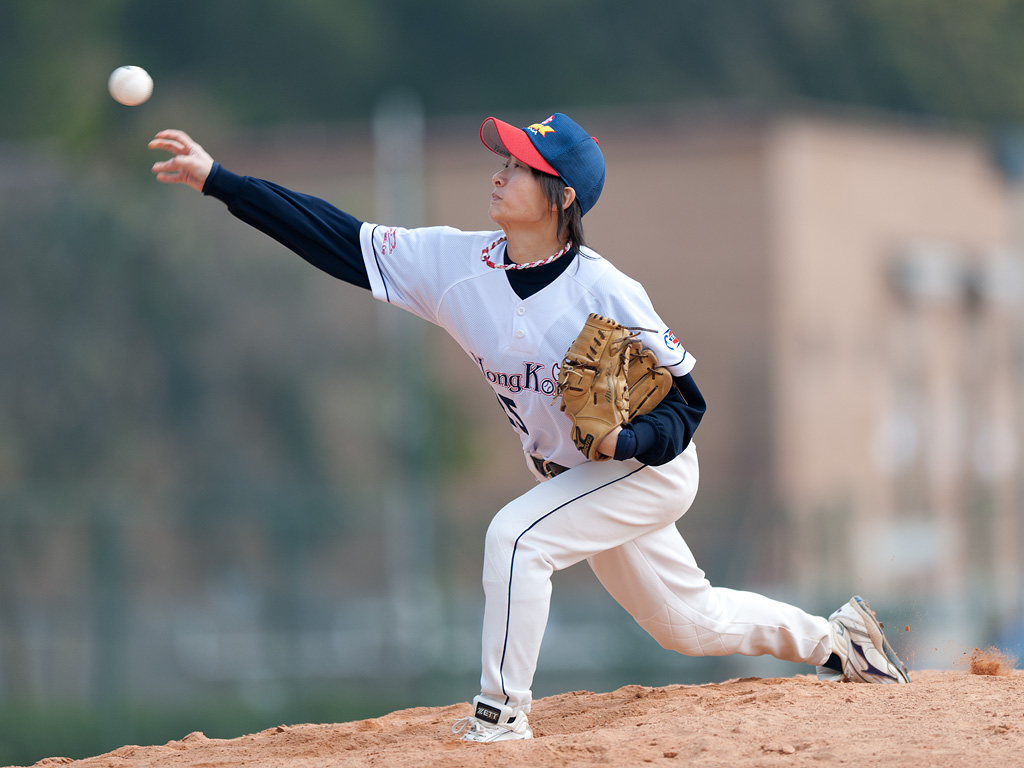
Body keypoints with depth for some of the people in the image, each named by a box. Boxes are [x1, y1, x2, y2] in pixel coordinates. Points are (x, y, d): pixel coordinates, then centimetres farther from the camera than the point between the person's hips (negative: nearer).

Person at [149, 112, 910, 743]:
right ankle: (838, 638, 42)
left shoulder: (607, 295, -28)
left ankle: (502, 714, -16)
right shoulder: (458, 263, -13)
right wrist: (217, 178, -21)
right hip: (575, 476, 7)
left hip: (652, 468, -7)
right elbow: (337, 238, -15)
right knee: (686, 623, 20)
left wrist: (622, 442, -40)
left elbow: (686, 404, -20)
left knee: (516, 536, -26)